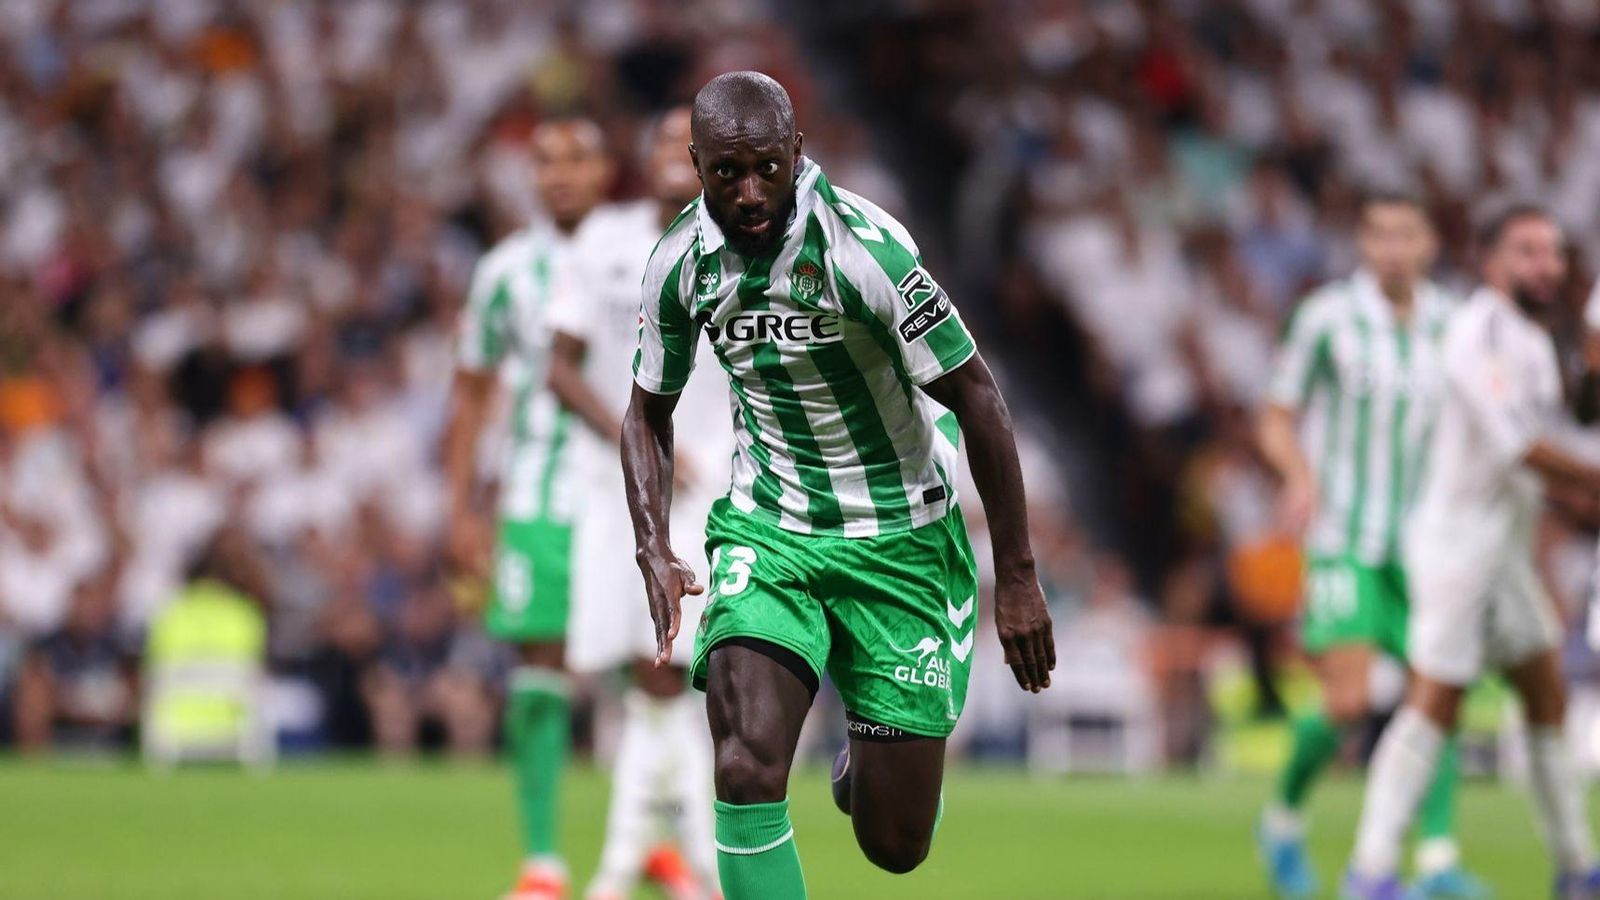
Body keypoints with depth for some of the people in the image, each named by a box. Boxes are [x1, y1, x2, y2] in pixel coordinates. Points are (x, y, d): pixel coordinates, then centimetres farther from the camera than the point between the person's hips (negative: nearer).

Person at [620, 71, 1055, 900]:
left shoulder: (864, 248, -22)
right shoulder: (679, 262, -7)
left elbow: (976, 397, -15)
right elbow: (648, 414, 9)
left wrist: (1016, 575, -13)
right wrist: (655, 555, -7)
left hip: (897, 541, -2)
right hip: (768, 532, 3)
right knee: (746, 771, -23)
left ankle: (876, 749, 40)